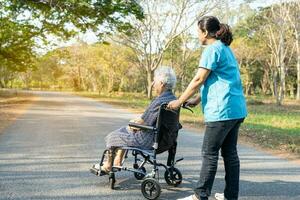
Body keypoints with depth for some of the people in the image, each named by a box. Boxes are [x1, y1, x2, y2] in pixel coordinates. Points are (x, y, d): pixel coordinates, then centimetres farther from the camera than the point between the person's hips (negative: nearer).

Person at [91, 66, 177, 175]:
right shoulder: (172, 98, 2)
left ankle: (107, 167, 30)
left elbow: (143, 123, -24)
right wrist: (138, 120, 7)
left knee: (112, 137, 10)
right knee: (124, 130, 29)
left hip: (146, 140, -10)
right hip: (159, 136, 10)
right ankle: (117, 162, 35)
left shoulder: (160, 102, -29)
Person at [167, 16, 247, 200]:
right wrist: (197, 100, 20)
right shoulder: (225, 48, 19)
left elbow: (198, 80, -12)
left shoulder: (212, 49, -9)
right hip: (236, 109, 9)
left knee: (210, 154, -2)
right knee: (230, 152, 12)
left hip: (222, 110, -9)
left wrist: (179, 101, -4)